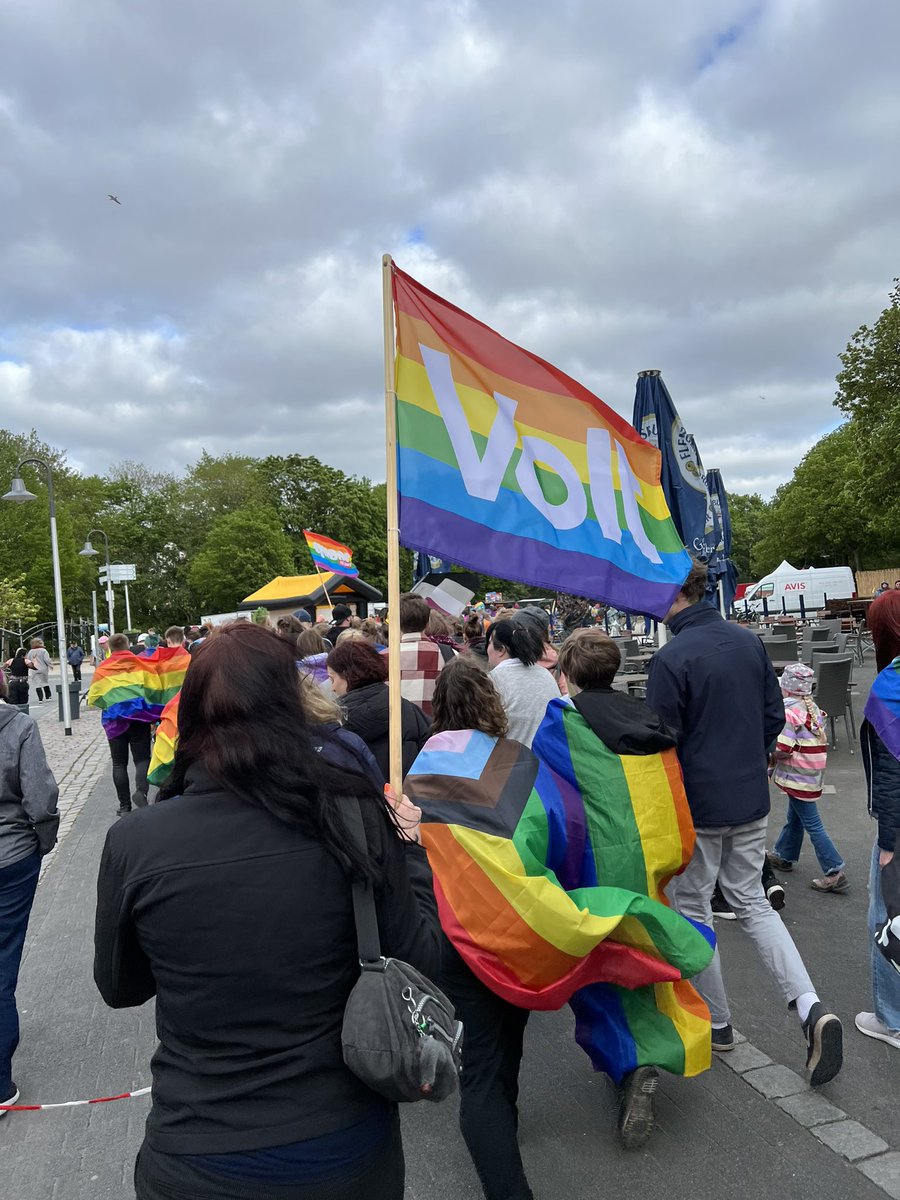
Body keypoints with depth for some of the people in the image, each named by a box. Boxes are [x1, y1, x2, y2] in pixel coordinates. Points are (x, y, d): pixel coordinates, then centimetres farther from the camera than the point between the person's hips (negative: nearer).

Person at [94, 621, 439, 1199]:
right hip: (350, 1145, 2)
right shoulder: (356, 818, -21)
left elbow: (119, 988, -1)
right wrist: (409, 849, 1)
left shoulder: (133, 845, -19)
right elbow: (419, 966, -9)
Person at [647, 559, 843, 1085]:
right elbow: (775, 715, 8)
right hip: (753, 801, 6)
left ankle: (717, 1023, 26)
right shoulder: (750, 641, 1)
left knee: (693, 909, 13)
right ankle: (811, 1006, 6)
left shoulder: (670, 659, -21)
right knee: (752, 901, 20)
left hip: (697, 805, -6)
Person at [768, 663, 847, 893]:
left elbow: (783, 751, -24)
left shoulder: (789, 712, -20)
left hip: (798, 776, -9)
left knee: (812, 825, -2)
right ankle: (784, 856, 38)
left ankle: (835, 873, 2)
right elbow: (823, 742, 11)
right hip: (813, 774, 9)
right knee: (794, 818, 22)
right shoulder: (814, 709, 7)